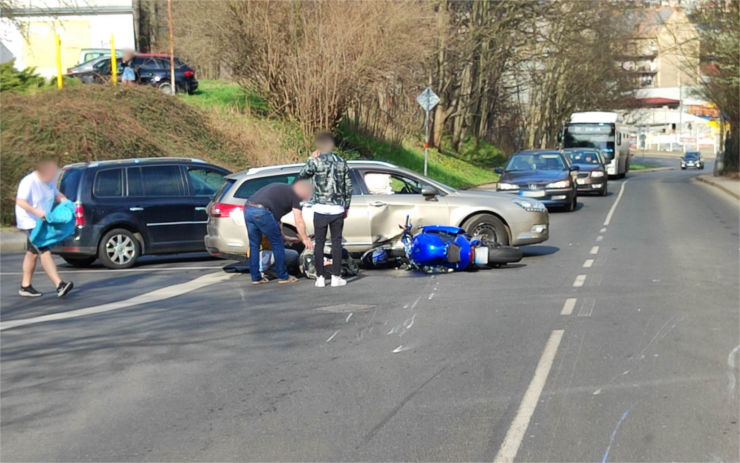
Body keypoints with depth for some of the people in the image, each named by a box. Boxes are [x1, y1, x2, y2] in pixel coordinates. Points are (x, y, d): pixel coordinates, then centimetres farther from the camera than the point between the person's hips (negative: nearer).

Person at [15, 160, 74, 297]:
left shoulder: (49, 182, 5)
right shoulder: (29, 182, -21)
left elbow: (57, 194, 19)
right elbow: (20, 201, -28)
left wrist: (64, 201, -3)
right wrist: (36, 211, -38)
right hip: (30, 222, -10)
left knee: (32, 253, 16)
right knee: (45, 252, -17)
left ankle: (25, 286, 26)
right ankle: (59, 285, -24)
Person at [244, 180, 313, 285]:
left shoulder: (282, 189, 31)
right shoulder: (295, 195, 8)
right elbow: (299, 221, 6)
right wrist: (305, 239, 17)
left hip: (247, 209, 8)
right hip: (261, 212, -8)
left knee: (254, 245, 17)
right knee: (277, 244, 8)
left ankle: (256, 278, 21)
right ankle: (283, 277, 15)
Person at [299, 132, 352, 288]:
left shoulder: (315, 161, -8)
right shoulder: (342, 162, 5)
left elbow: (302, 175, 9)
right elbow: (348, 186, 8)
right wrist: (347, 206, 18)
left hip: (321, 209, -2)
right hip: (338, 209, 2)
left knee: (319, 243, 6)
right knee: (336, 242, 8)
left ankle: (320, 277, 7)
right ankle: (336, 277, 9)